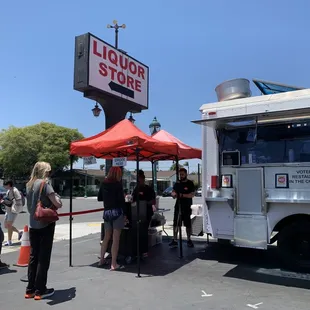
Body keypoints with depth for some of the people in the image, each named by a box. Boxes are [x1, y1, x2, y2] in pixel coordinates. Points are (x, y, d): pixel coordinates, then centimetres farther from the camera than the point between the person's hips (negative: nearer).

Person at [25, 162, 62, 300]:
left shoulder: (30, 185, 9)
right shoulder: (44, 183, -13)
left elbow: (29, 206, 17)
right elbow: (58, 204, -17)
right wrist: (55, 197, 1)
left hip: (33, 225, 7)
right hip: (45, 225, -7)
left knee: (33, 256, 13)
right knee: (43, 257, 2)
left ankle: (30, 289, 20)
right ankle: (40, 291, 9)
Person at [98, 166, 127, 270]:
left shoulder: (103, 184, 6)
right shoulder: (118, 184, -9)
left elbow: (99, 198, 14)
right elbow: (121, 200, -12)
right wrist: (124, 214, -5)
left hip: (106, 212, 6)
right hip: (117, 212, -6)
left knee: (106, 237, 18)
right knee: (116, 239, -2)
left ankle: (102, 260, 25)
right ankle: (114, 264, 1)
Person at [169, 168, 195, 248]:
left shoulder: (190, 183, -5)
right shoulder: (177, 183, 9)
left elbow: (192, 194, -14)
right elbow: (173, 192, 11)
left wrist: (182, 195, -26)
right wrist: (173, 194, -14)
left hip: (187, 207, -3)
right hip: (178, 206, 3)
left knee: (188, 224, 7)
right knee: (176, 223, -1)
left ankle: (189, 240, 21)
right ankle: (174, 240, 3)